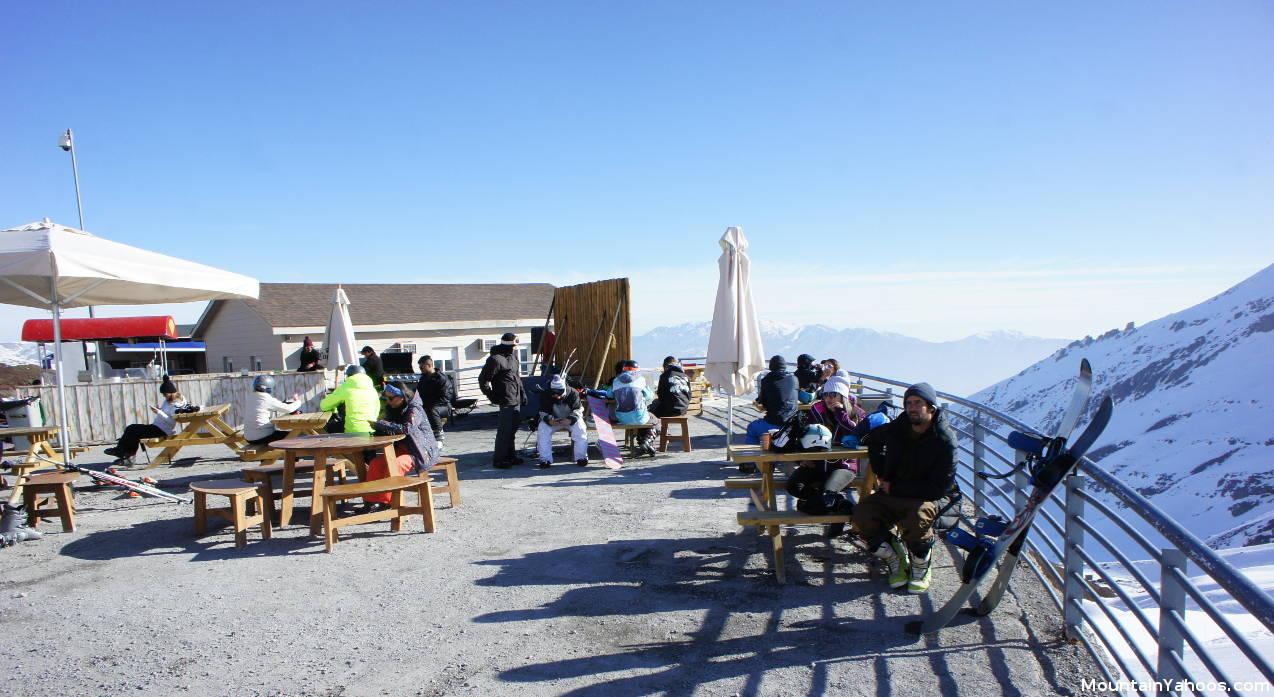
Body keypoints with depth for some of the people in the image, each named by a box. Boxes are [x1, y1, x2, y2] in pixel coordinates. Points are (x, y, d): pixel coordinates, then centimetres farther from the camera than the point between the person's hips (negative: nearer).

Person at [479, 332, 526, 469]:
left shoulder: (513, 355, 12)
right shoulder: (496, 359, -16)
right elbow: (483, 380, -13)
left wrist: (522, 392, 19)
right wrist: (492, 396, -10)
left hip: (516, 400, 9)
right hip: (506, 400, -9)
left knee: (512, 429, 15)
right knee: (505, 430, -6)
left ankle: (510, 456, 25)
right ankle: (498, 459, 1)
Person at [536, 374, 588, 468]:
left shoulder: (573, 393, -18)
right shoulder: (545, 395, -15)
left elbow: (578, 410, -17)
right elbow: (543, 412, -12)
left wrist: (570, 419, -37)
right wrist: (549, 420, -35)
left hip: (570, 420, -1)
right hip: (553, 421, 1)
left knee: (580, 428, -31)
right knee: (542, 428, -28)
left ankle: (581, 457, -19)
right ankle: (545, 459, -22)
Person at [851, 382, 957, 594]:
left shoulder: (944, 440, -15)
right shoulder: (896, 428, 0)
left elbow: (940, 487, -18)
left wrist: (895, 488, -17)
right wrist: (881, 474, 10)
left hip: (927, 497, -4)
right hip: (892, 492, 5)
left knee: (917, 519, -37)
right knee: (862, 514, -21)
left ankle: (922, 564, -5)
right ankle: (896, 558, 1)